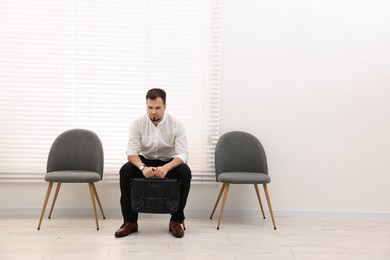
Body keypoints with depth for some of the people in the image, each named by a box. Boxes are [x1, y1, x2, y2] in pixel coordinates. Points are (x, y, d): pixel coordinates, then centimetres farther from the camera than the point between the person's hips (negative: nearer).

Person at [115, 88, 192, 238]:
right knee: (125, 171, -29)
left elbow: (183, 154, -23)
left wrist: (166, 168, -43)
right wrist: (143, 167, -41)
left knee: (185, 172, -32)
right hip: (144, 161, 1)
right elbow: (131, 151, -19)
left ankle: (176, 220, -16)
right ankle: (130, 221, -17)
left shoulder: (176, 124, -17)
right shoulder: (137, 124, -13)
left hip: (169, 163, -1)